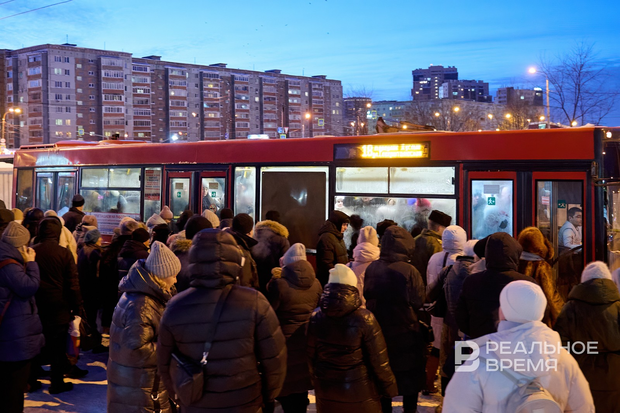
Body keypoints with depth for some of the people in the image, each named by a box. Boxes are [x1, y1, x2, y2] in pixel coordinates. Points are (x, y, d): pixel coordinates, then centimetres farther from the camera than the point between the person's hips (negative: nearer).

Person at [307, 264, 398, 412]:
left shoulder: (316, 317, -7)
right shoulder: (364, 318, -18)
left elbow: (311, 355, 3)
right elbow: (379, 360, -14)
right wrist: (388, 388, -1)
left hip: (326, 391, 3)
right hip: (359, 394, -3)